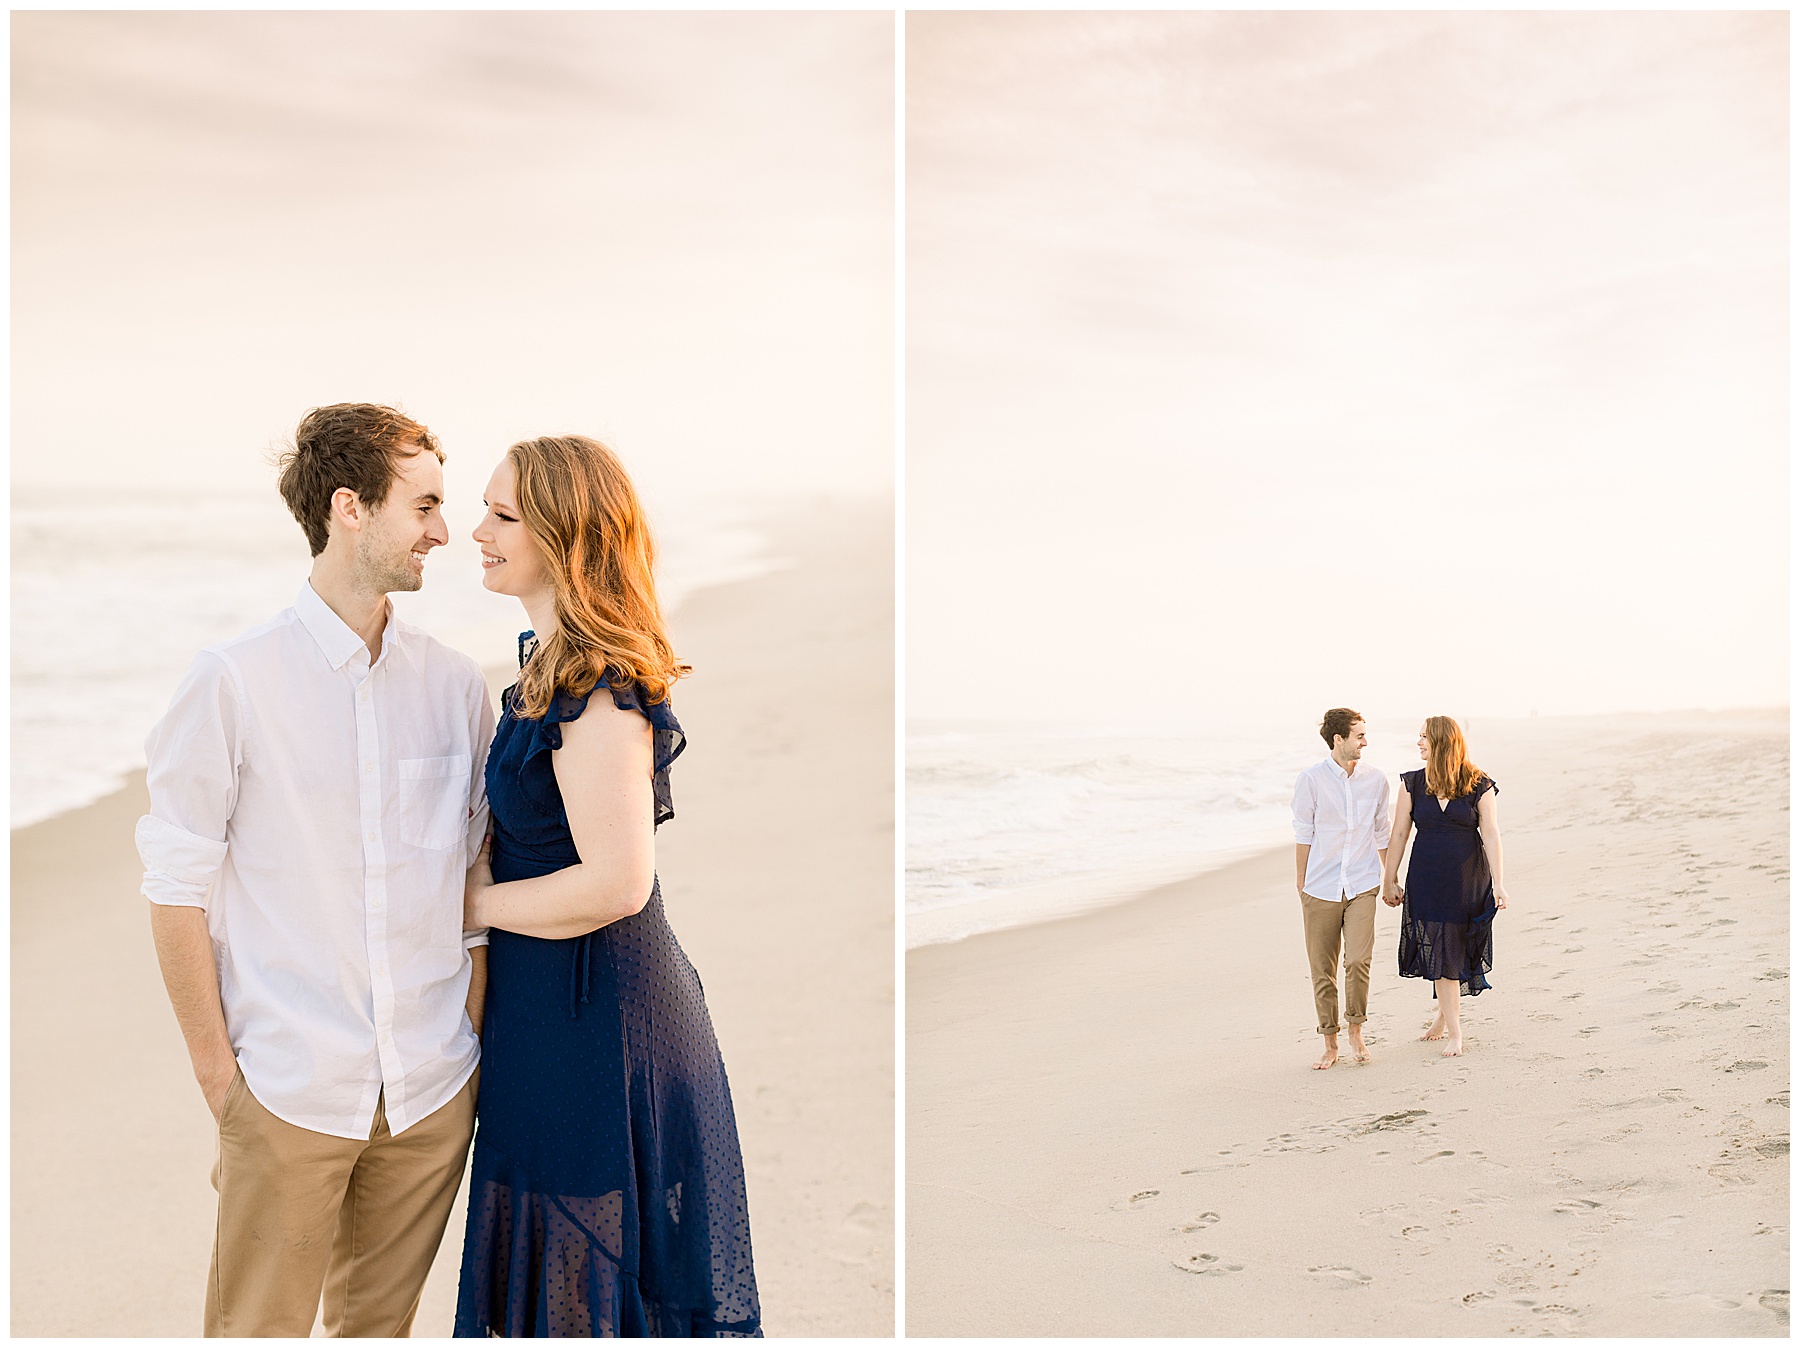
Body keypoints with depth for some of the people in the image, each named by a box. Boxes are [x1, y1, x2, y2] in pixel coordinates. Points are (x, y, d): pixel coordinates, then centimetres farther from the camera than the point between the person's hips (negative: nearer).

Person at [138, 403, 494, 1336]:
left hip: (434, 1086, 4)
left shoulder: (456, 686, 4)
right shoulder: (234, 681, -9)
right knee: (258, 1327, 5)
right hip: (289, 1091, -4)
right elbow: (176, 886, -6)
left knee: (381, 1323, 16)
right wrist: (215, 1064, -6)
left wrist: (474, 1033, 7)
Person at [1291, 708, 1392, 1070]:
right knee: (1322, 969, 4)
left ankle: (1356, 1032, 6)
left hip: (1361, 885, 1)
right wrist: (1301, 883, 6)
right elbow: (1303, 835, 3)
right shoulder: (1311, 780, -5)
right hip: (1321, 887, -1)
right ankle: (1330, 1044, 18)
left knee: (1358, 959, -15)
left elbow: (1381, 833, 15)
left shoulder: (1376, 779, 4)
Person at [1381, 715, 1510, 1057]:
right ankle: (1453, 1030, 5)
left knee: (1457, 949, 7)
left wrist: (1497, 884, -12)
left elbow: (1491, 835, -7)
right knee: (1438, 951, -2)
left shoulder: (1479, 785, -5)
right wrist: (1389, 880, 3)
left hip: (1468, 877, -1)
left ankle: (1445, 1012, 28)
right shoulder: (1413, 783, 1)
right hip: (1427, 878, 1)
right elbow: (1399, 833, 4)